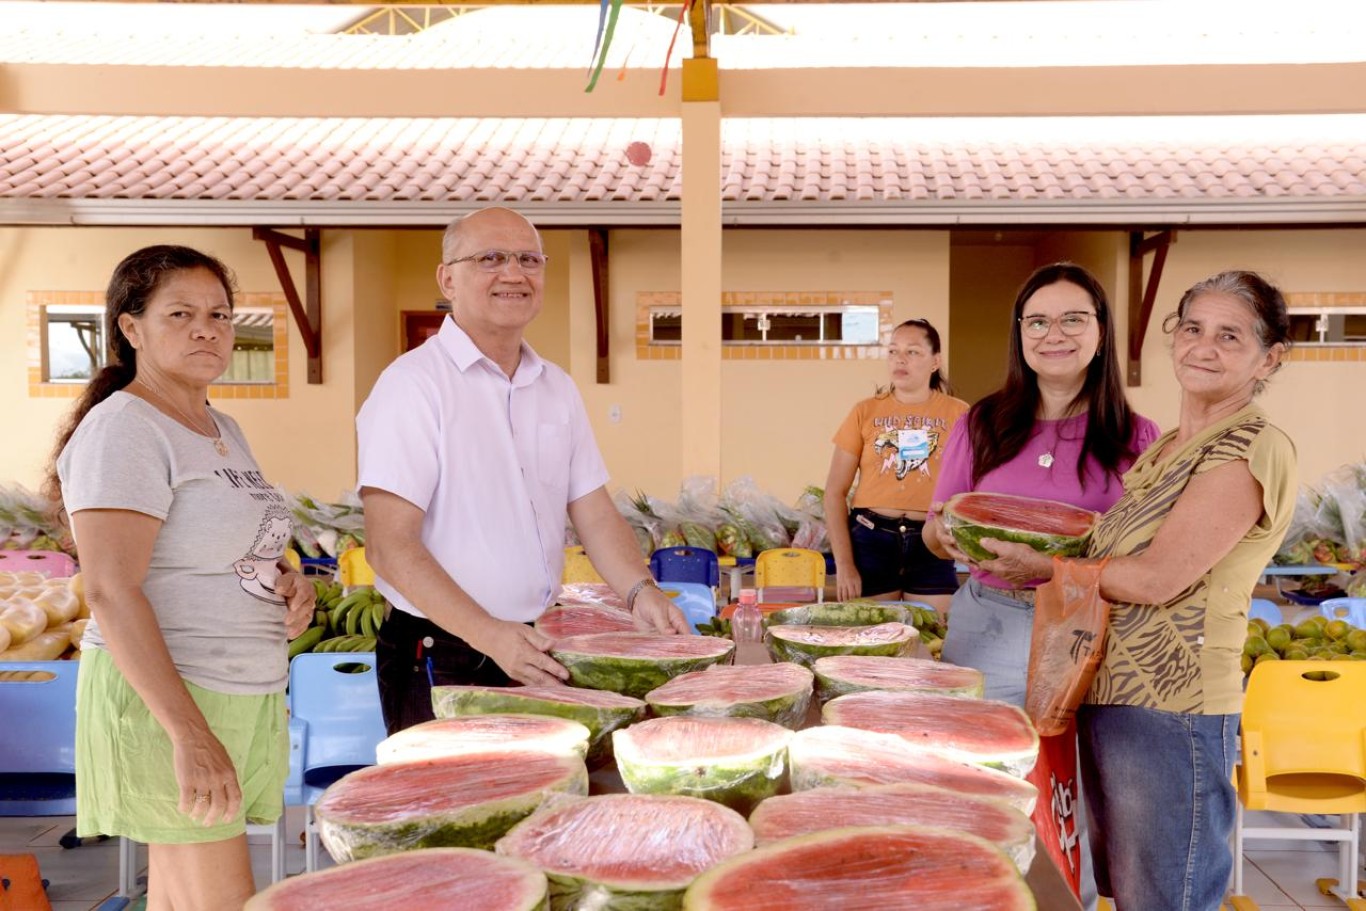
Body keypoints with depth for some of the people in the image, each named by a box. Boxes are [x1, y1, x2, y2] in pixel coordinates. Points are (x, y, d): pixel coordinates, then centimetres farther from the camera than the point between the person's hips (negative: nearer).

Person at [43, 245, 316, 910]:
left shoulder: (222, 429, 14)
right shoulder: (122, 429, -13)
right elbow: (110, 593, -21)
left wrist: (287, 580, 4)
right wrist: (191, 735, -27)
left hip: (241, 696, 8)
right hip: (165, 700, -8)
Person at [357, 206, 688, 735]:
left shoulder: (557, 388, 9)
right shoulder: (413, 384, -13)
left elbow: (594, 513, 10)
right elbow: (389, 544, -19)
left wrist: (640, 591, -8)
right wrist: (489, 634, -27)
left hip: (537, 652, 7)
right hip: (440, 663, -6)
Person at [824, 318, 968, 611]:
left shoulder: (958, 413, 3)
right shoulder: (865, 412, 3)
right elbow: (835, 492, 2)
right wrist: (844, 565, -5)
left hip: (932, 543, 0)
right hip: (871, 540, 0)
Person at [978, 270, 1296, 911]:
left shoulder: (1254, 450, -13)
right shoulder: (1165, 448, 14)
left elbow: (1158, 579, -18)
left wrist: (1046, 567, -7)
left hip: (1170, 711, -9)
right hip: (1109, 699, 9)